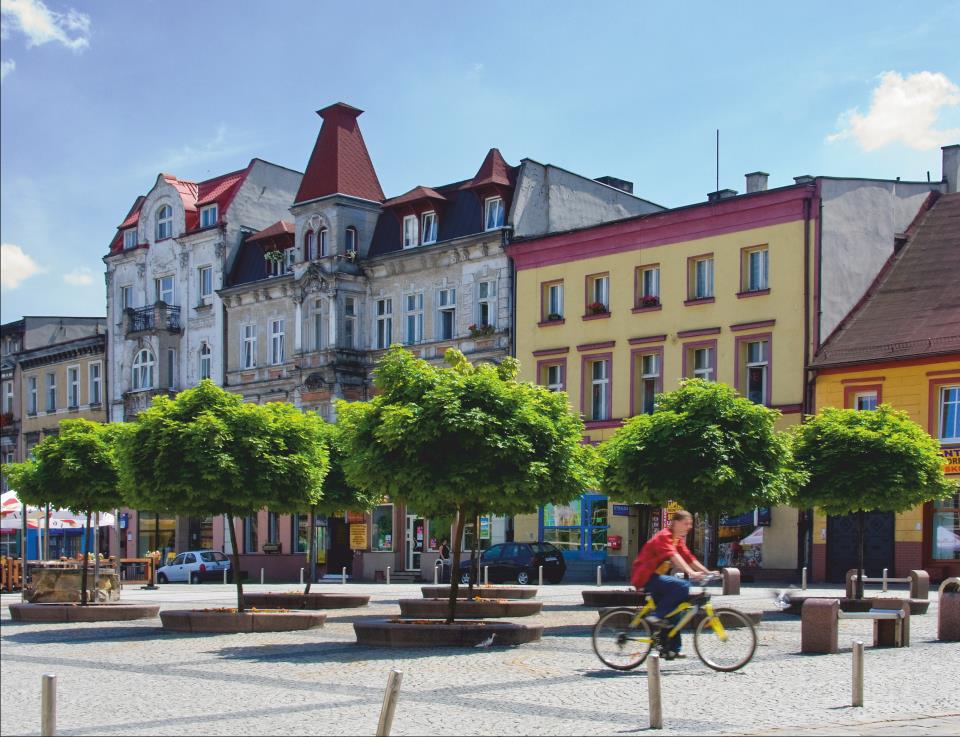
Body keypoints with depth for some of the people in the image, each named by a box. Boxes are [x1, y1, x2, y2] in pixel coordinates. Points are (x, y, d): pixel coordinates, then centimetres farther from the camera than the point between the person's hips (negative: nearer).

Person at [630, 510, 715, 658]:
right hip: (646, 577, -10)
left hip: (655, 577, 10)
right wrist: (690, 573, -44)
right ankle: (657, 616, -19)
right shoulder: (664, 536, -16)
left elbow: (690, 558, 10)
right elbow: (673, 556, -32)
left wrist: (707, 572, -3)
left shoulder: (678, 540, 16)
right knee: (682, 586, -28)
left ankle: (672, 649, 12)